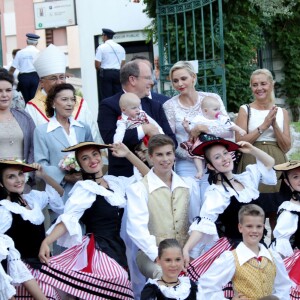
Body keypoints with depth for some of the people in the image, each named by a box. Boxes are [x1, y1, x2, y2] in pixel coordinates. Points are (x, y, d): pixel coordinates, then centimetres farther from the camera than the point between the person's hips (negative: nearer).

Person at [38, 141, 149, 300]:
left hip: (117, 249, 6)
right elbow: (68, 219, -18)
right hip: (98, 251, -6)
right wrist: (46, 242, -33)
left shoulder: (115, 182, 12)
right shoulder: (84, 188, -6)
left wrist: (128, 154, 8)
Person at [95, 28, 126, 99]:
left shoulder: (101, 47, -4)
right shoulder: (120, 48, 10)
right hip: (118, 73, 4)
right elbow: (123, 63, 8)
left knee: (107, 96, -3)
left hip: (106, 73, -4)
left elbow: (97, 65, -7)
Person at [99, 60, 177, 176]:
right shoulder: (109, 106, -3)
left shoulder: (155, 105, 14)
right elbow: (110, 139, -18)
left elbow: (171, 140, 10)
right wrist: (144, 129, -18)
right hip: (124, 175, -4)